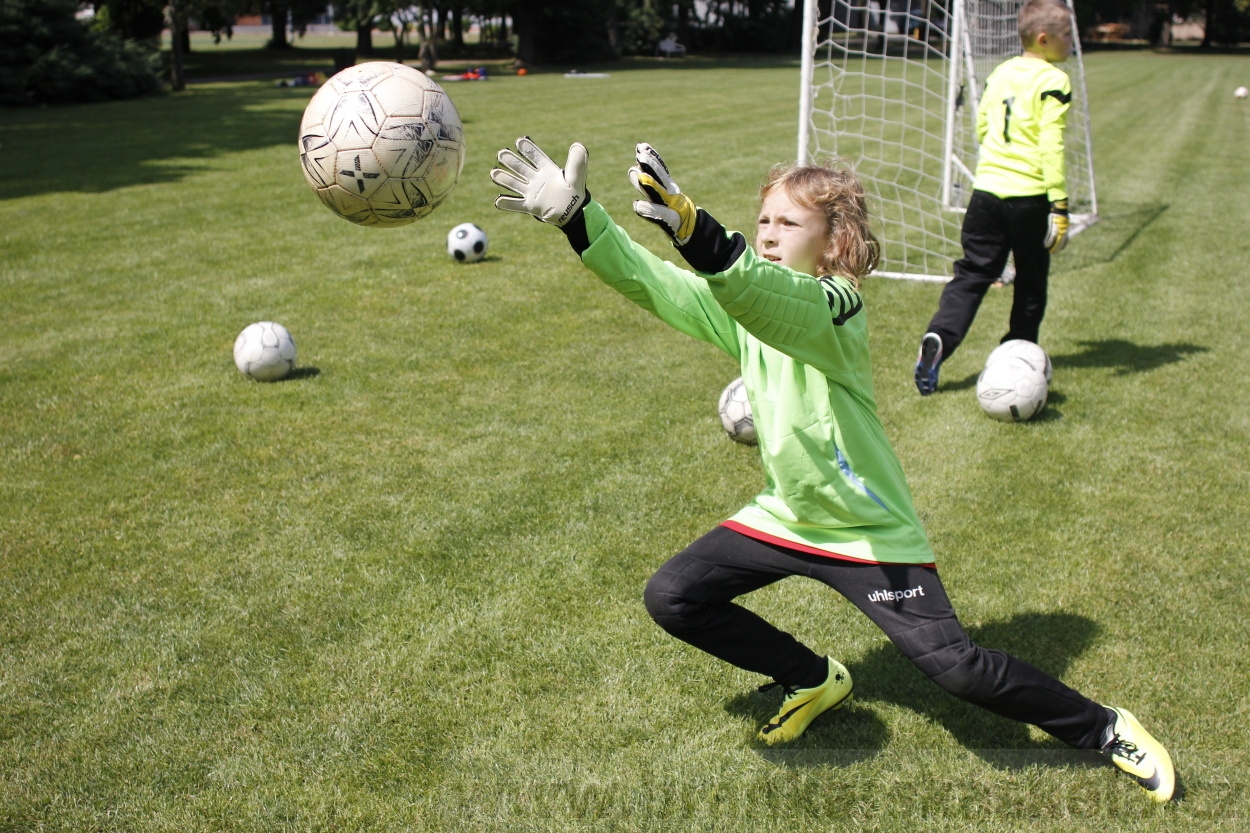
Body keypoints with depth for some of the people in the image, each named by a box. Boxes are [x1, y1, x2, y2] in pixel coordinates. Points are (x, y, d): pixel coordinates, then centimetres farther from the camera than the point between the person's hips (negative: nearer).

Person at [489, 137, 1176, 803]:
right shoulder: (741, 307, -2)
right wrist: (576, 217, -25)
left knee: (954, 666, -14)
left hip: (869, 531, -7)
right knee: (670, 598, -2)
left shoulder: (835, 306, -24)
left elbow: (764, 292, -46)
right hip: (784, 516, 7)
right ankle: (815, 681, 21)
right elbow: (649, 281, -11)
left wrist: (691, 226, -63)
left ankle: (1106, 730, 15)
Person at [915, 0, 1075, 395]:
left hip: (987, 189, 5)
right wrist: (1059, 204, -14)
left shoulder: (998, 73, 11)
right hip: (1030, 196, -5)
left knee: (971, 275, 5)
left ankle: (938, 339, -16)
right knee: (1031, 281, 12)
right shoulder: (1053, 81, -9)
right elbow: (1051, 146, -15)